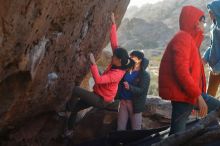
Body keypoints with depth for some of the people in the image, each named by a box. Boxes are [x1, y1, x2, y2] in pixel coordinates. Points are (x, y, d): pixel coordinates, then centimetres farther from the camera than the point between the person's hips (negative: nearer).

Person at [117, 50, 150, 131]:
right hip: (123, 102, 5)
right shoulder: (126, 71, 8)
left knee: (136, 129, 3)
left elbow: (142, 90, -17)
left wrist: (130, 87, -32)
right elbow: (120, 83, 20)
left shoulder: (144, 75, -7)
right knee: (120, 128, 8)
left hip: (135, 104, -5)